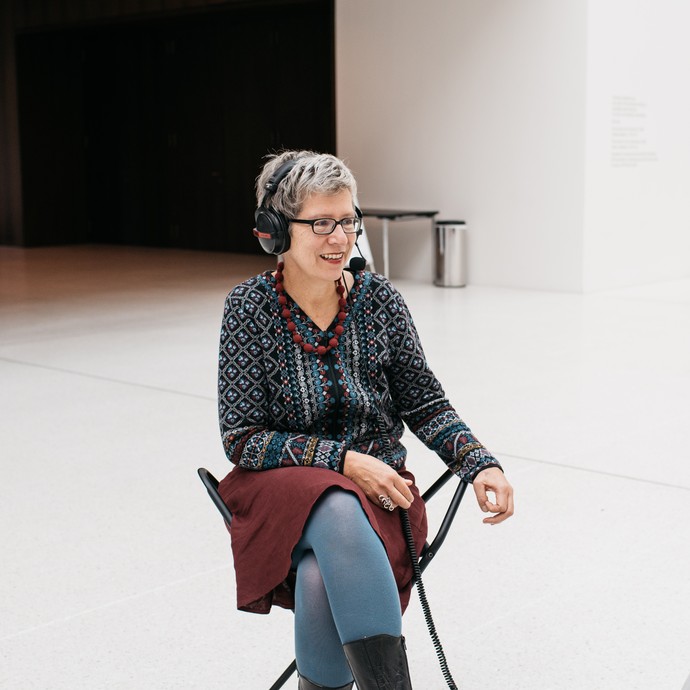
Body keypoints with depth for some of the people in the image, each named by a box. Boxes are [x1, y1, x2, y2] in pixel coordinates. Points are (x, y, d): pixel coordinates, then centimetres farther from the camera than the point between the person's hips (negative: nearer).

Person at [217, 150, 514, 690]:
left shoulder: (379, 300, 0)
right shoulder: (251, 307, -6)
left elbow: (425, 405, 7)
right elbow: (242, 438, -7)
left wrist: (480, 464, -10)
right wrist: (343, 460, -17)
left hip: (377, 486, 1)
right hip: (282, 488, -1)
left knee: (323, 581, -32)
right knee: (338, 512, -37)